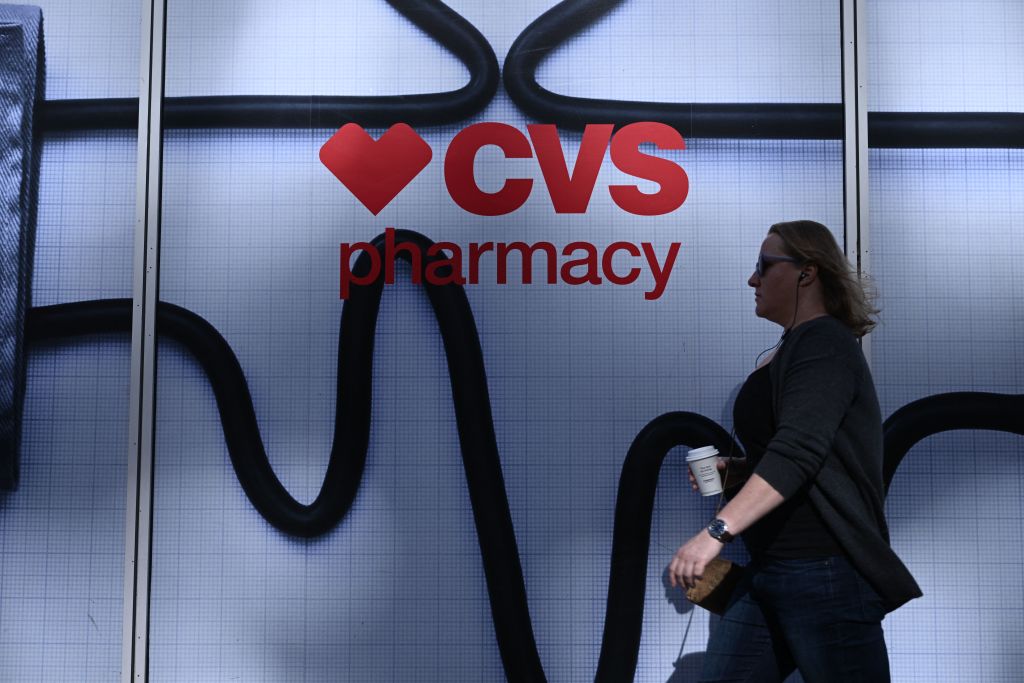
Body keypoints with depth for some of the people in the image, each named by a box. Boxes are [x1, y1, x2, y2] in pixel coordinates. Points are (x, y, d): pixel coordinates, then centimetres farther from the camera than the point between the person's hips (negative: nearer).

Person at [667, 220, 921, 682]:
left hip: (826, 572, -9)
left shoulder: (824, 343, -11)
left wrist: (717, 531, -33)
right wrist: (736, 472, 9)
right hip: (768, 574, 9)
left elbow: (798, 451, -25)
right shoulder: (793, 350, 16)